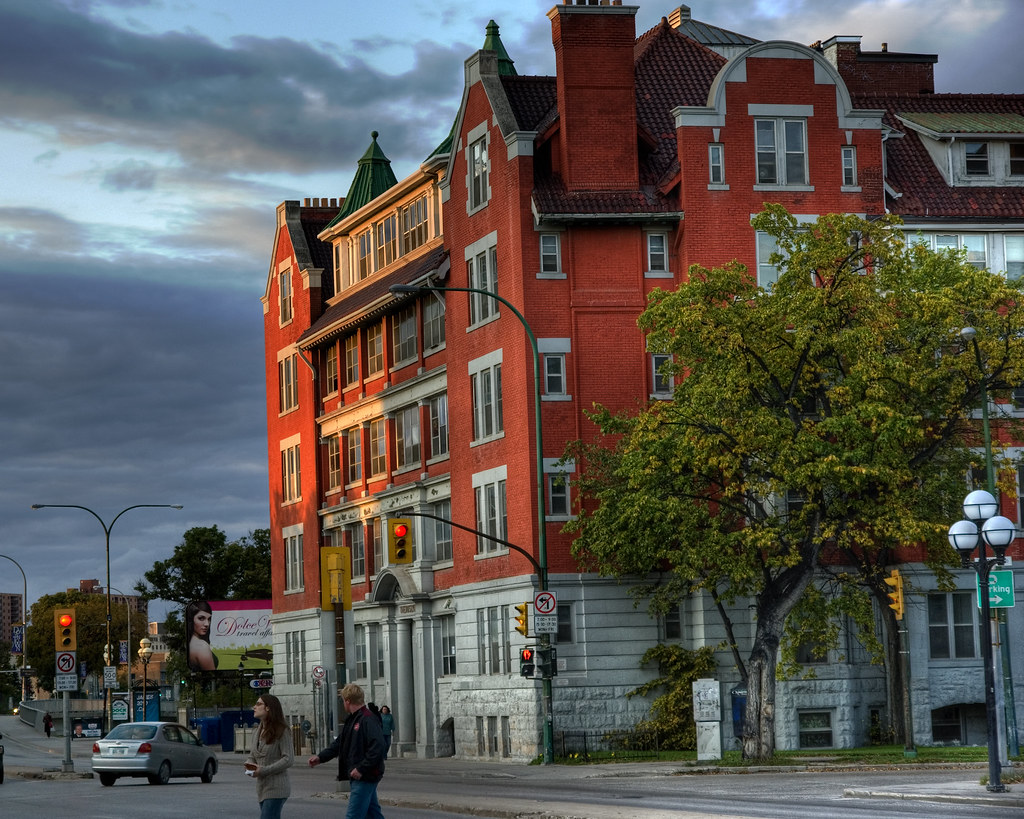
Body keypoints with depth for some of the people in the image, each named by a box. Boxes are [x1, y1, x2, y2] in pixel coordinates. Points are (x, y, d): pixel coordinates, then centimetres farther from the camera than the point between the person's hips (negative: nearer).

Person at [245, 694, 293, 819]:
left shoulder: (281, 731, -10)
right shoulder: (257, 730, 14)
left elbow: (288, 759, -14)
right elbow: (252, 756, 19)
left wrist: (264, 770, -19)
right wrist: (249, 764, -5)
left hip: (276, 788, -8)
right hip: (262, 787, 8)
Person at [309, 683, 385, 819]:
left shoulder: (368, 720, -17)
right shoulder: (352, 720, 17)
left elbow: (378, 747, -25)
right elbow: (339, 743, 25)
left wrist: (361, 769, -24)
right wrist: (320, 757, 15)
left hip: (365, 777, -10)